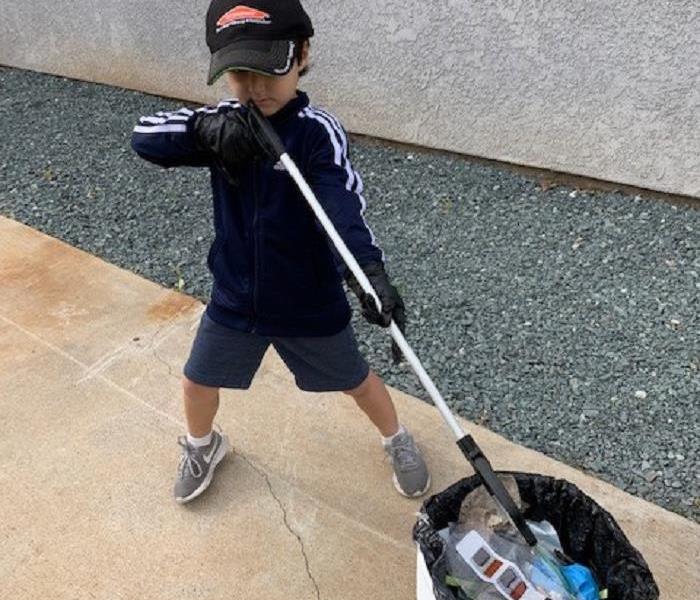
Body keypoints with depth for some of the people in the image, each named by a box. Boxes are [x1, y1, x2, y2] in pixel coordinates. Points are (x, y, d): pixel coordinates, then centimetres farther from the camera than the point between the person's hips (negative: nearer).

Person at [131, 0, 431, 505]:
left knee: (357, 382, 17)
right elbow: (144, 137, -17)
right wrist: (205, 128, -36)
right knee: (198, 382, 19)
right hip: (235, 298, 4)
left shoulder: (318, 132, -21)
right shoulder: (226, 122, -7)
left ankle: (398, 440, 48)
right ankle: (203, 446, 53)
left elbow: (344, 210, -35)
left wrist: (368, 272, -53)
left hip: (310, 306, -3)